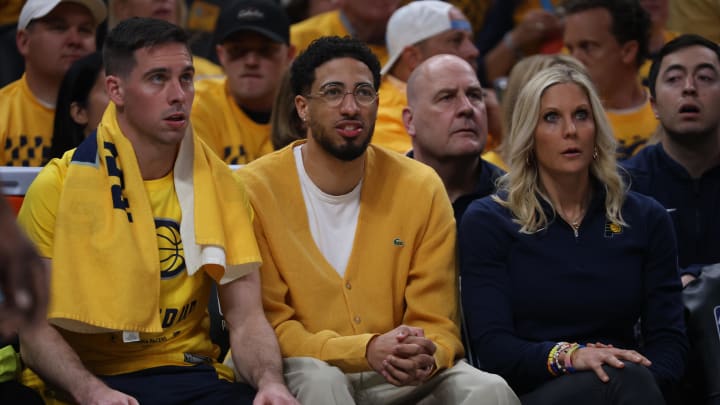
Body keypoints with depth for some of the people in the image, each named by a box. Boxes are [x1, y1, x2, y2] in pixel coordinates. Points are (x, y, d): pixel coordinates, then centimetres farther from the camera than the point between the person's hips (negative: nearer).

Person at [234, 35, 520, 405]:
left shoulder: (420, 188, 1)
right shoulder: (255, 190, -7)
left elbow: (437, 325, 2)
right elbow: (270, 326, -9)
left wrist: (425, 357, -24)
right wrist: (367, 350, -26)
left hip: (397, 375, 3)